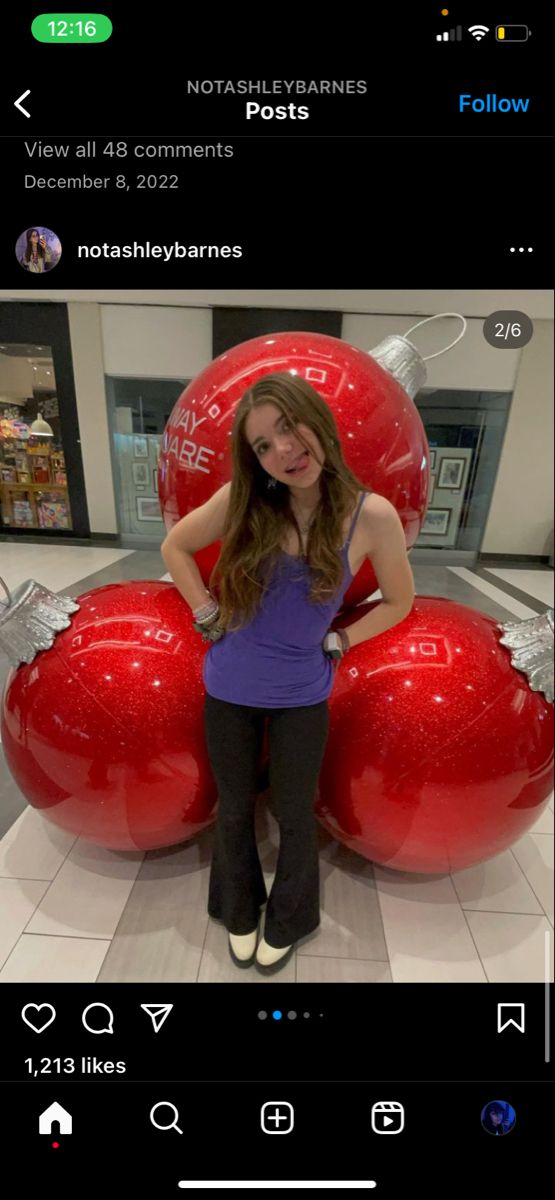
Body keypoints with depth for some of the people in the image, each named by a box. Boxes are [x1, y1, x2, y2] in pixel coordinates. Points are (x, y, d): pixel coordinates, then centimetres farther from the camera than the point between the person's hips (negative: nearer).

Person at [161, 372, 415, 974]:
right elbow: (175, 547, 2)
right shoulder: (242, 500, -13)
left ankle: (287, 921, 51)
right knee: (234, 809, 21)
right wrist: (208, 615, -5)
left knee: (294, 815, 19)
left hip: (302, 696, -1)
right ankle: (238, 912, 53)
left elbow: (399, 602, 0)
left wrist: (337, 641, -5)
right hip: (230, 690, 2)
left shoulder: (372, 515, -16)